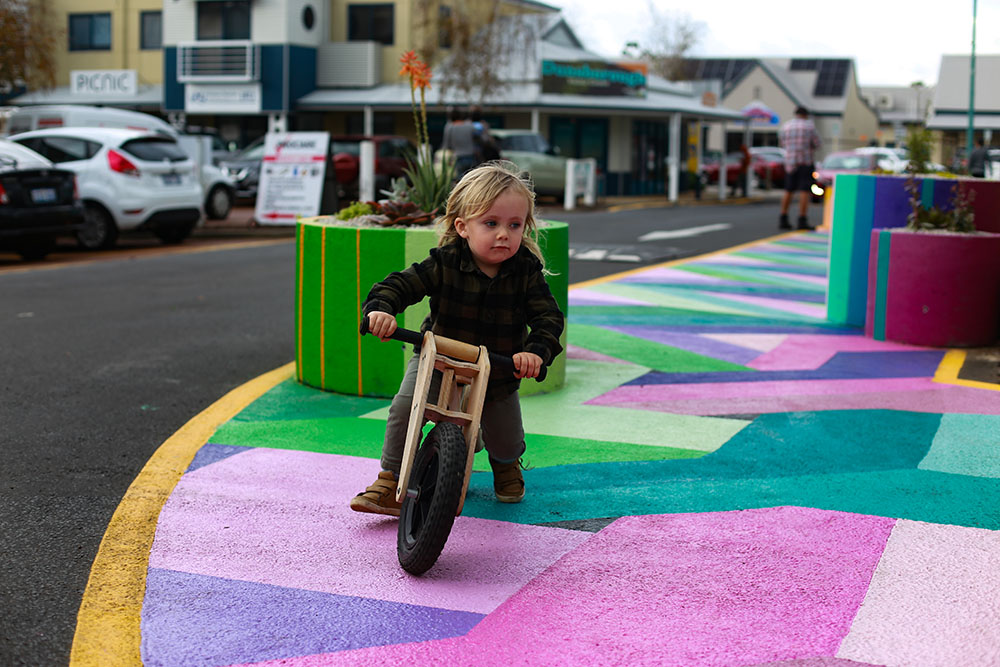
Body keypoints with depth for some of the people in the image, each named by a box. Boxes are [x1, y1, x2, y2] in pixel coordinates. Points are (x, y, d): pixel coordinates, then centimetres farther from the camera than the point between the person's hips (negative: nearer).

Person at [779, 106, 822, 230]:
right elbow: (817, 144, -6)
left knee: (788, 191, 13)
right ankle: (802, 221, -11)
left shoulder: (786, 126, 6)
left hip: (790, 163, 4)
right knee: (805, 192, -5)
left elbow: (782, 143, 17)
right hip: (806, 162, -4)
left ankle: (783, 220, 12)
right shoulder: (810, 126, -5)